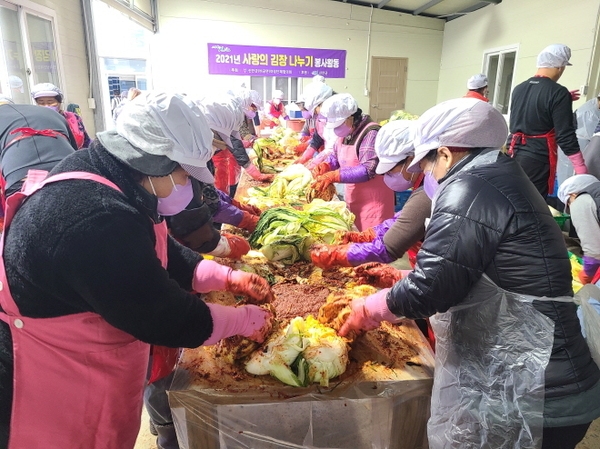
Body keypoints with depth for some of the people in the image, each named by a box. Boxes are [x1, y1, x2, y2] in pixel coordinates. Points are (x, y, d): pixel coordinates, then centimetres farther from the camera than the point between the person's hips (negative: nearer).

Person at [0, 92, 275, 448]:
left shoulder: (102, 179, -3)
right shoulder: (98, 222, -35)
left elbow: (163, 257, 7)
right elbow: (165, 316, -27)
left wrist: (227, 278, 1)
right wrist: (245, 320, -13)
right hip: (60, 387, -8)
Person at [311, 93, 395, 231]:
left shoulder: (371, 134, -19)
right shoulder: (345, 134, 9)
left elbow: (368, 170, -25)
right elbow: (335, 157, 19)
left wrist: (334, 176, -26)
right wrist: (325, 166, -4)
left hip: (373, 203, -8)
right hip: (352, 201, 8)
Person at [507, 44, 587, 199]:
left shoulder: (519, 88, 8)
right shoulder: (558, 92, -11)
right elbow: (565, 135, -13)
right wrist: (582, 170, -8)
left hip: (512, 154, 6)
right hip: (537, 160, -6)